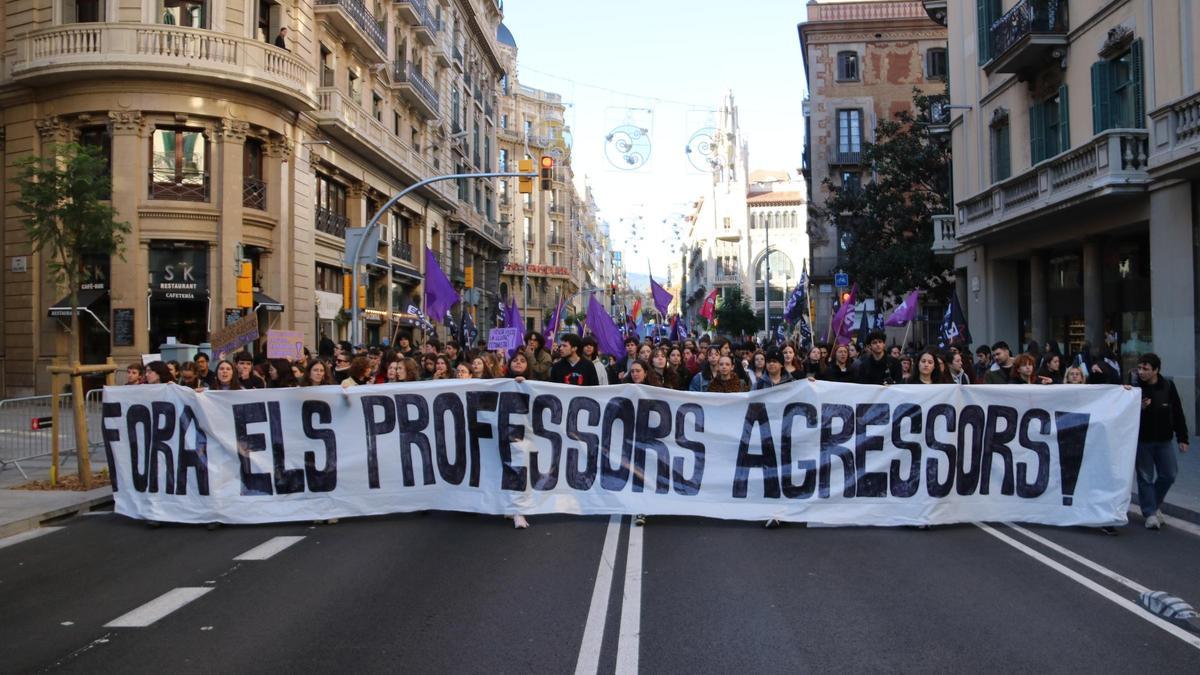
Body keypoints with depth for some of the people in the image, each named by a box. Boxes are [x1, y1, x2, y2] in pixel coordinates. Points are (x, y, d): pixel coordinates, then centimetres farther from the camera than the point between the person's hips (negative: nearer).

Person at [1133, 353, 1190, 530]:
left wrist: (1182, 438, 1)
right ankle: (1150, 513, 11)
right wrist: (1139, 408, -26)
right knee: (1145, 477, 2)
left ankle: (1153, 505, 30)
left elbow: (1178, 414, 2)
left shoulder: (1168, 387, -4)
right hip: (1142, 440, -3)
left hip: (1164, 440, 3)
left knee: (1168, 475, 8)